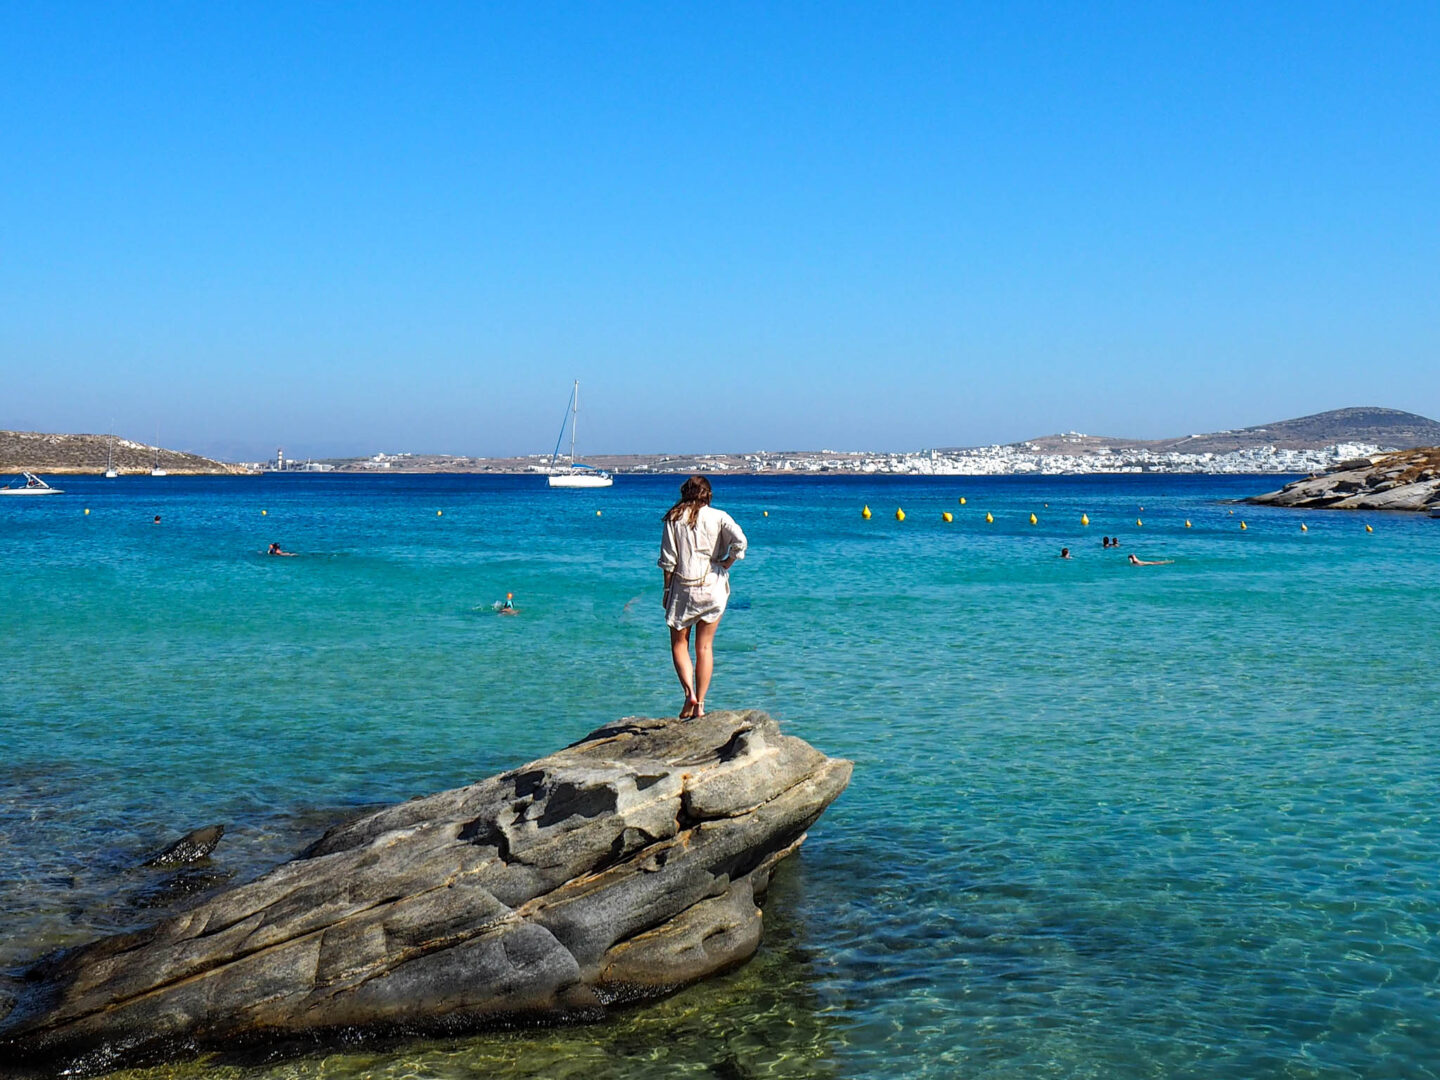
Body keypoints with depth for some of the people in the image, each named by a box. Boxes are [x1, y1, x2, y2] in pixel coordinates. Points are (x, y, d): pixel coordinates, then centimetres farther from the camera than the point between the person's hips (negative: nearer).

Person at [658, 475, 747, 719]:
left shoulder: (674, 519, -2)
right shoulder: (718, 517, -2)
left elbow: (668, 559, -3)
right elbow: (739, 540, -18)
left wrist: (667, 589, 6)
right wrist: (727, 563, -4)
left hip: (683, 587, -1)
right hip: (713, 587, 1)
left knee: (679, 644, 11)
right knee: (705, 647, 9)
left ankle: (689, 693, -11)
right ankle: (700, 704, 9)